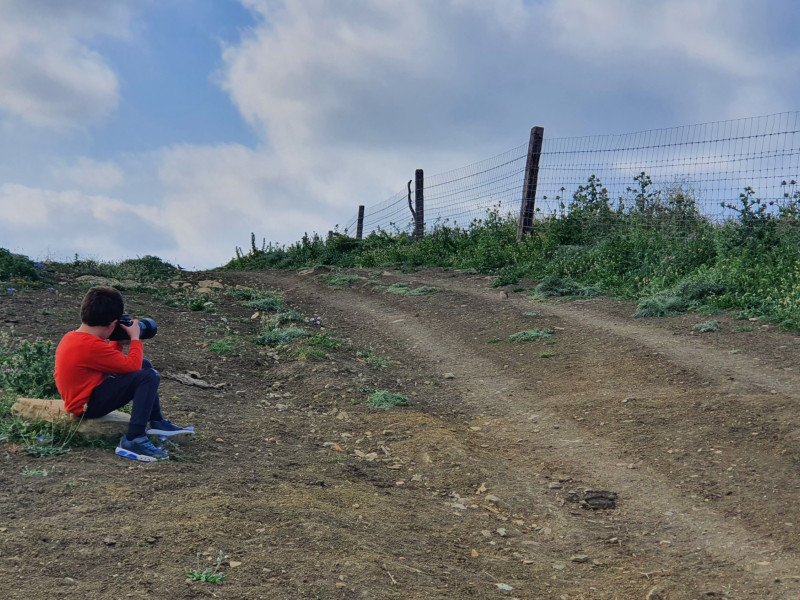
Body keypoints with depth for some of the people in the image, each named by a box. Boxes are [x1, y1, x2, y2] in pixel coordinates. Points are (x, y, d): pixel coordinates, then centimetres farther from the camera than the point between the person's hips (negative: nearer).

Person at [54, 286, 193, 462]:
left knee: (145, 364, 19)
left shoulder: (70, 337, 7)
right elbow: (132, 365, -19)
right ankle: (133, 441, -25)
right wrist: (135, 337, -6)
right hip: (88, 405, -11)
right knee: (149, 377, -23)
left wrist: (118, 341, 10)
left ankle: (156, 422, 24)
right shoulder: (92, 346, -25)